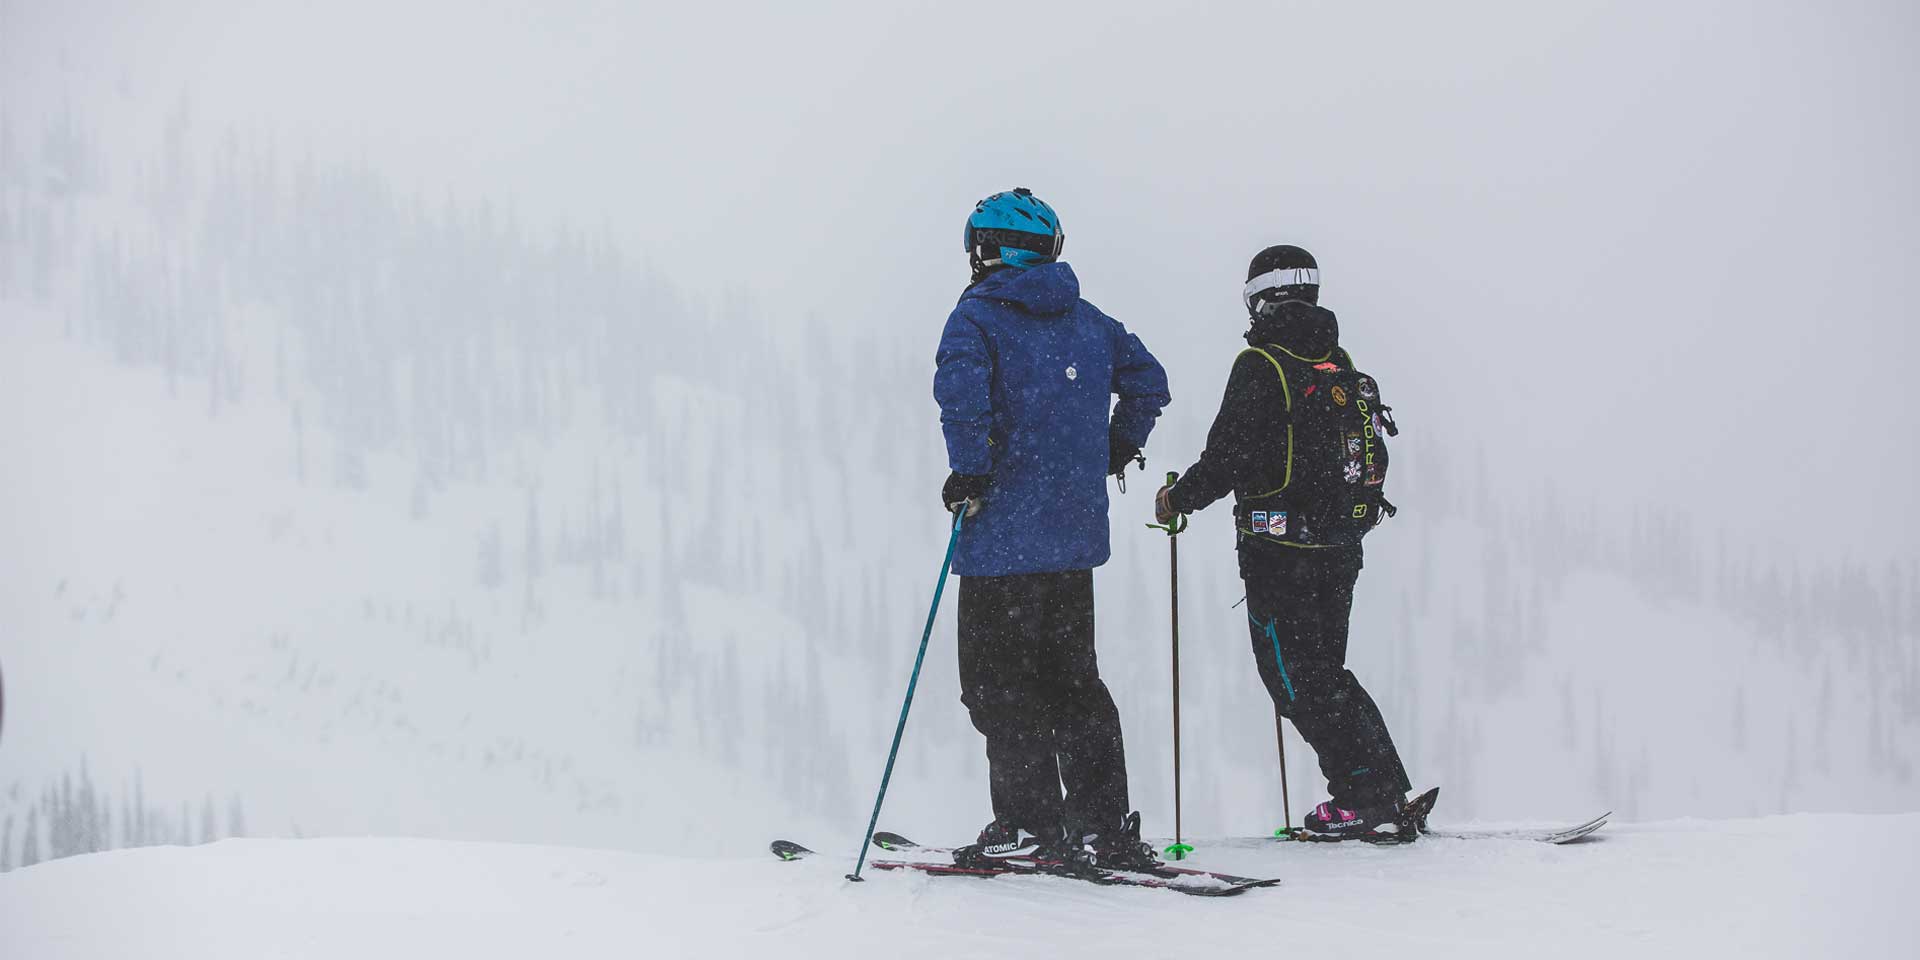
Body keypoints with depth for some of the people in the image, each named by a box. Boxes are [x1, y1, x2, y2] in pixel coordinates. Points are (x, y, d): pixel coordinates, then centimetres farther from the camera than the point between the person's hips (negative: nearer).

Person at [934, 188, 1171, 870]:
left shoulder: (977, 316, -6)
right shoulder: (1088, 321, 13)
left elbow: (961, 388, -25)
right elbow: (1148, 380, 19)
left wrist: (970, 471, -18)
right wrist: (1115, 450, 29)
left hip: (1005, 533, -6)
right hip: (1076, 533, 6)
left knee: (998, 683, 2)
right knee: (1073, 676, 12)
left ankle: (1028, 824, 0)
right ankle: (1105, 827, 8)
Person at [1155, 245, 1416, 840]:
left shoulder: (1261, 367, -12)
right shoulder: (1342, 366, 10)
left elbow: (1227, 457, -15)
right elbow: (1369, 454, 15)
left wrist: (1177, 500, 1)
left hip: (1280, 550, -8)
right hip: (1341, 550, 8)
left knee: (1295, 678, -1)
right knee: (1323, 672, 16)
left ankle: (1366, 797, -4)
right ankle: (1385, 800, 13)